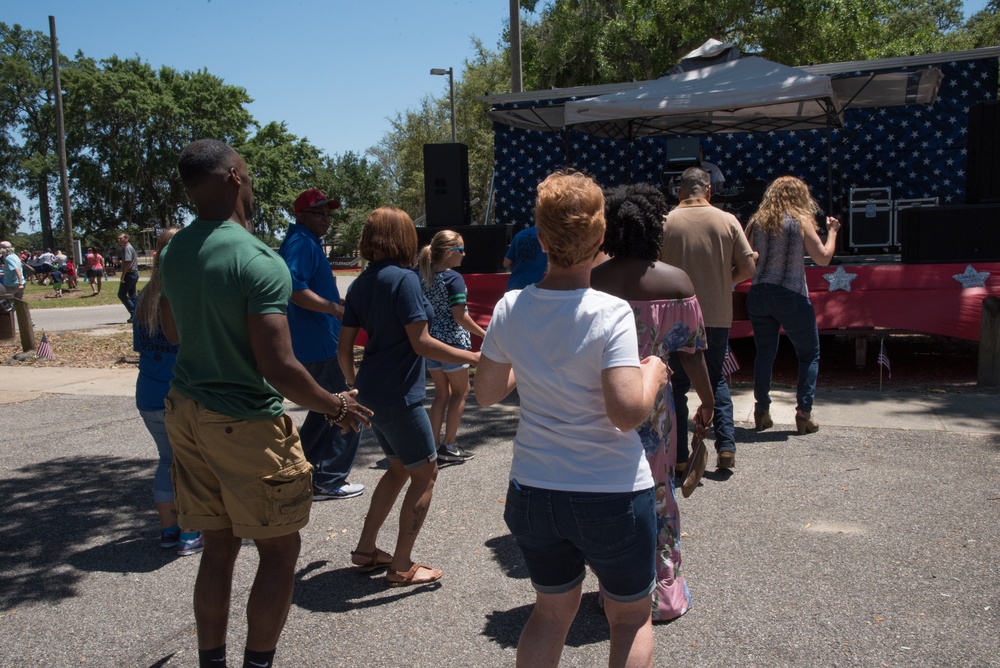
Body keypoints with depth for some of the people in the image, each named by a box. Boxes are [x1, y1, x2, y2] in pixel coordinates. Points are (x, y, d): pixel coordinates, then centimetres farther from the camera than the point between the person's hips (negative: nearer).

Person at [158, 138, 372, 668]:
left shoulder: (172, 253, 4)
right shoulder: (260, 262, -21)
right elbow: (279, 369, -24)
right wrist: (334, 406, -9)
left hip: (187, 413, 8)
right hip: (245, 424, -7)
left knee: (218, 546, 18)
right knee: (279, 550, 9)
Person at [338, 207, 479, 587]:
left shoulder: (361, 283, 9)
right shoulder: (404, 279, -15)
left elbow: (344, 348, 11)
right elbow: (421, 343, -19)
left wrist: (354, 385, 25)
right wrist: (473, 358, -13)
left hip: (371, 393, 9)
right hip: (398, 395, -8)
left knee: (399, 467, 22)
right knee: (425, 473, 5)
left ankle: (366, 549, 28)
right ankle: (401, 568, 10)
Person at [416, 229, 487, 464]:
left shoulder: (423, 277, 6)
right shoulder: (453, 278, -15)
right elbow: (460, 316, -18)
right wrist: (483, 333, -9)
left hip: (431, 340, 7)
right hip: (452, 340, -7)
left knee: (441, 393, 16)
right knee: (460, 391, 9)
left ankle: (434, 446, 16)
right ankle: (449, 447, 10)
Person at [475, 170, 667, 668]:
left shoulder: (510, 308, -5)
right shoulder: (611, 314, -19)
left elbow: (485, 393, 5)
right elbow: (627, 412, -25)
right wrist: (652, 373, -6)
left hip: (532, 491, 5)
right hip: (611, 495, -4)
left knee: (552, 610, 25)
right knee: (631, 616, 20)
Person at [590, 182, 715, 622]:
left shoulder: (589, 283, -8)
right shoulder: (676, 281, -8)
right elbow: (691, 350, -5)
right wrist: (707, 399, 8)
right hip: (653, 405, 0)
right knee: (657, 495, 15)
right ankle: (663, 594, 27)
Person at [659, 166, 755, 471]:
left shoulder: (666, 223, -6)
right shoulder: (727, 221, -2)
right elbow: (747, 267, -2)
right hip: (717, 315, 2)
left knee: (678, 383, 10)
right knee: (716, 380, 19)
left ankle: (679, 455, 11)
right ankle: (726, 446, 11)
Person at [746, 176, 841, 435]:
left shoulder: (757, 221, 4)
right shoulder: (801, 221, -5)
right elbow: (823, 258, -2)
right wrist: (832, 231, 11)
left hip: (759, 295, 4)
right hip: (791, 297, -4)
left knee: (764, 353, 14)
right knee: (809, 354, 12)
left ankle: (761, 412, 14)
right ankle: (804, 413, 7)